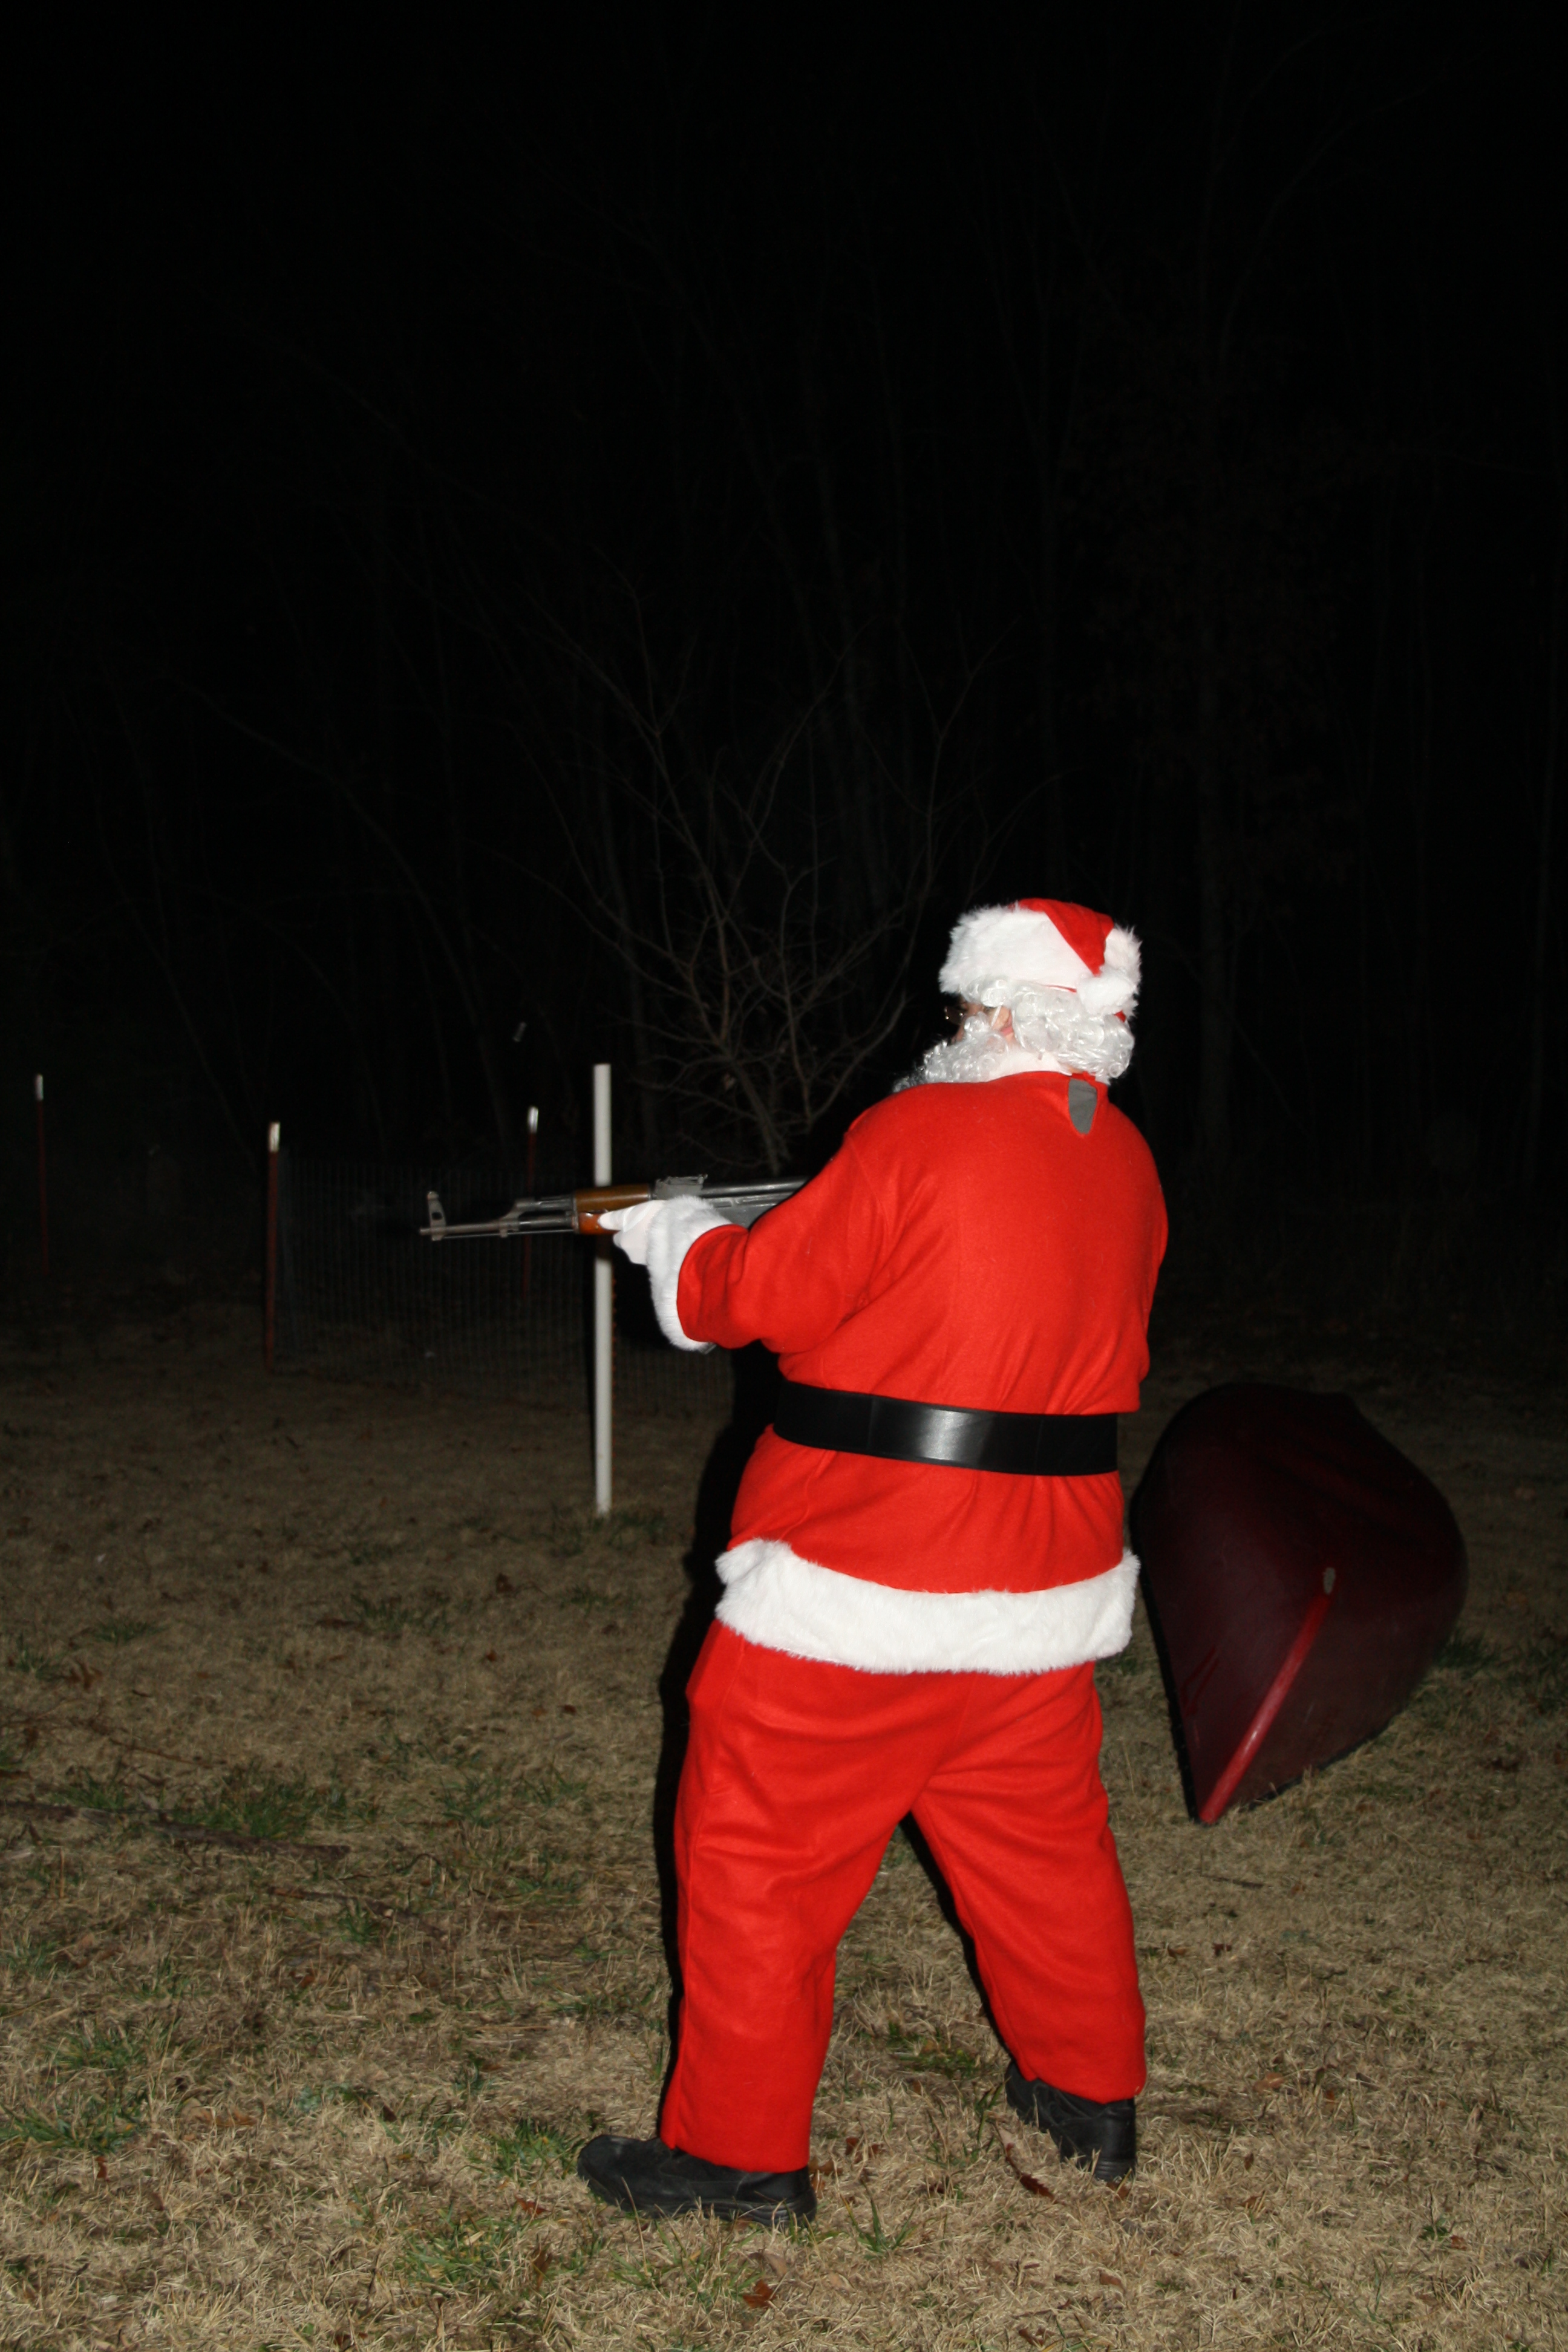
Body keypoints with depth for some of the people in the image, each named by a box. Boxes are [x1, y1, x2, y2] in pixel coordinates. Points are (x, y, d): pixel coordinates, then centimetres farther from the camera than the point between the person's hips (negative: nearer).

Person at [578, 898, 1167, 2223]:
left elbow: (755, 1293, -11)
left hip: (863, 1587, -7)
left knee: (758, 1855, 6)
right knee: (1043, 1840, 22)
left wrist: (666, 1234, 9)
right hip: (1051, 1579, 8)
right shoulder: (1126, 1164, 5)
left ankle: (739, 2151, 17)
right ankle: (1092, 2098, 38)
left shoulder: (922, 1137, -17)